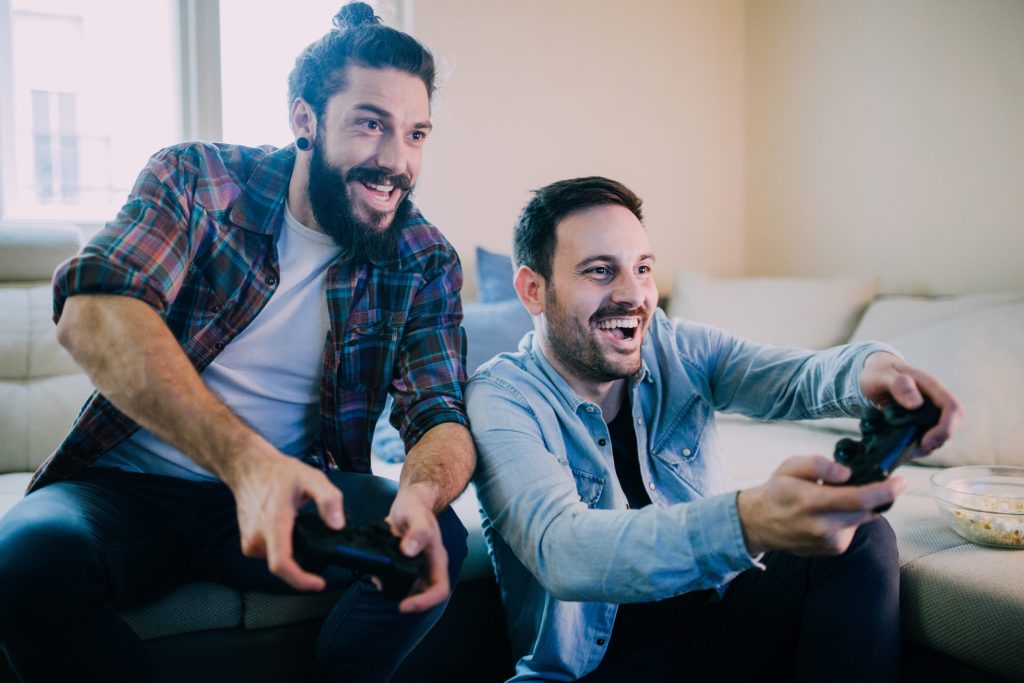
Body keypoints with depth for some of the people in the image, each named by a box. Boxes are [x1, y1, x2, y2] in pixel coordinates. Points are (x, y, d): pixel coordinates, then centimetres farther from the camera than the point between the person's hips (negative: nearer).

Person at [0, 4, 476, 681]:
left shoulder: (424, 261, -1)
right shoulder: (197, 180, -6)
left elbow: (444, 417, -9)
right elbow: (93, 311, -24)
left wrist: (420, 492, -37)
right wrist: (244, 458, -41)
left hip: (297, 492, 1)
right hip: (127, 490, -1)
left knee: (439, 538, -24)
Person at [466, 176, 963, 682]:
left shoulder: (678, 350, 0)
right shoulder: (501, 399, -16)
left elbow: (797, 377, -16)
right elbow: (560, 551, -32)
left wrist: (871, 368, -42)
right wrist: (749, 521, -48)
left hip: (716, 626, 5)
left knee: (863, 538, -14)